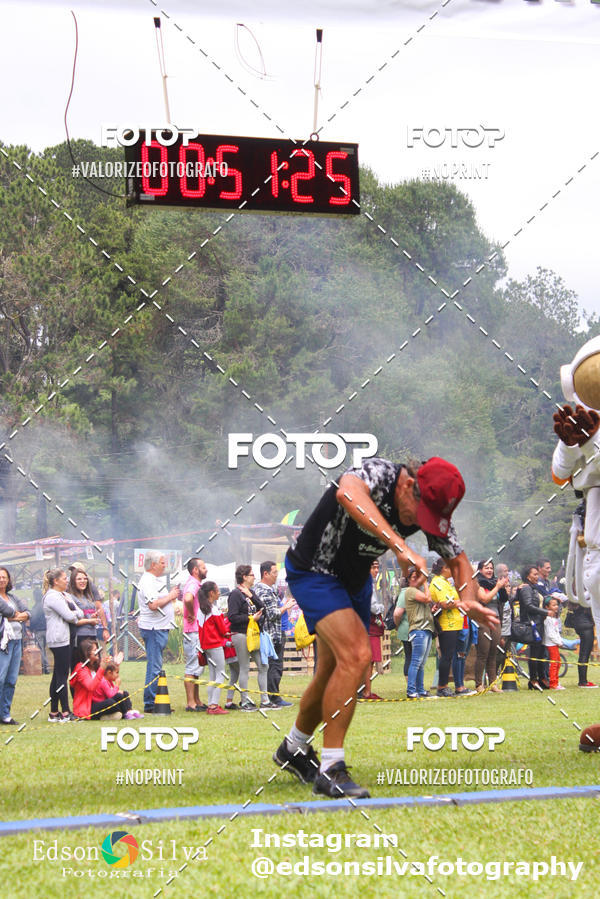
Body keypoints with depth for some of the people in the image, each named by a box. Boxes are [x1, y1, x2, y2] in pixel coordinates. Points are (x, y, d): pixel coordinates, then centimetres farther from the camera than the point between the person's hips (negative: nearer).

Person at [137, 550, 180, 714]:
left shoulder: (153, 580, 19)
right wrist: (170, 596, -14)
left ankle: (153, 702, 17)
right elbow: (153, 604, -25)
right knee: (154, 667, -9)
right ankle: (150, 705, -8)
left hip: (160, 628, 11)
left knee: (155, 666, 13)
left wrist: (171, 595, 13)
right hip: (153, 628, -11)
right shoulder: (147, 581, -15)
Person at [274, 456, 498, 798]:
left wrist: (468, 600, -23)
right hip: (315, 572, -8)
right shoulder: (379, 474, -32)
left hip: (356, 581, 8)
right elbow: (348, 493, -56)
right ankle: (330, 769, -20)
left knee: (335, 671, 16)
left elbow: (459, 560, -1)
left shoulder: (433, 505, -13)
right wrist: (401, 547, -64)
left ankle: (294, 750, 40)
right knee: (356, 654, -24)